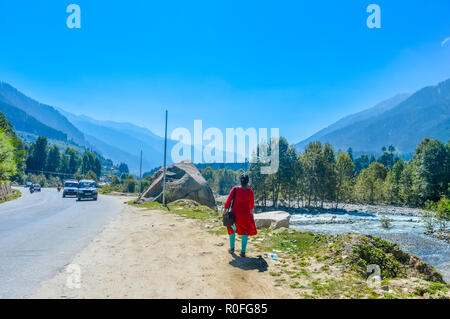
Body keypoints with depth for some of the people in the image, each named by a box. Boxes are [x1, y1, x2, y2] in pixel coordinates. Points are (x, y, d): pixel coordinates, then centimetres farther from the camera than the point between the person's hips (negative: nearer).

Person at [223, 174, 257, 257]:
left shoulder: (235, 189, -13)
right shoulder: (250, 191, -11)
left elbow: (228, 201, -10)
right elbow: (252, 204, 1)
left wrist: (225, 211, 2)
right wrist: (251, 211, 20)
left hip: (235, 213, 1)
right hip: (246, 214, 0)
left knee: (232, 229, 25)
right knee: (245, 232, 16)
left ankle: (232, 248, 29)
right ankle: (243, 252, 13)